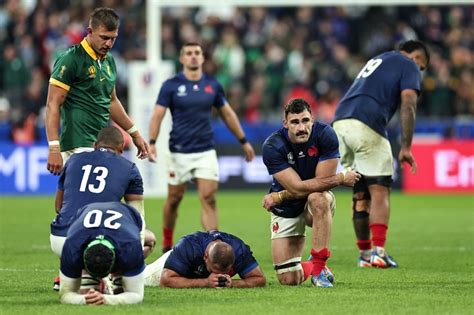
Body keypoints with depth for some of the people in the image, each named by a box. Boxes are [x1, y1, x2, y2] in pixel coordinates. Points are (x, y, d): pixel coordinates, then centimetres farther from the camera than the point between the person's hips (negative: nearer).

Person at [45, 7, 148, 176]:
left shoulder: (109, 61, 15)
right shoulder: (71, 59, -9)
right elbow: (53, 105, -12)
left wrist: (134, 133, 30)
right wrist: (54, 148, -20)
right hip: (79, 147, -8)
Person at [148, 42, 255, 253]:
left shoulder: (212, 85, 6)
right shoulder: (171, 85, -4)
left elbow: (227, 114, 16)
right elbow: (157, 115, -8)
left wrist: (243, 141, 19)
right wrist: (152, 143, -21)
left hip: (206, 151, 2)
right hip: (180, 152, -2)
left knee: (209, 198, -9)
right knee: (174, 199, 7)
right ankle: (167, 244, 27)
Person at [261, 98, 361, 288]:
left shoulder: (325, 135, -21)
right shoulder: (273, 146, -22)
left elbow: (322, 182, -22)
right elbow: (297, 187, -27)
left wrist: (278, 197, -21)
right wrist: (341, 178, -25)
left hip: (318, 202, 0)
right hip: (286, 210, 1)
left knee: (318, 198, -40)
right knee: (288, 280, -7)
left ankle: (319, 268, -28)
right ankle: (307, 267, 33)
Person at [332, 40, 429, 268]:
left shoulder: (377, 61, 33)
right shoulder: (409, 66, 9)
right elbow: (408, 106, -5)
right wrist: (406, 148, -7)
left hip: (340, 123, 7)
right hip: (366, 126, -7)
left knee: (360, 194, 14)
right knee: (379, 191, -6)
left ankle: (364, 253, 18)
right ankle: (378, 251, -18)